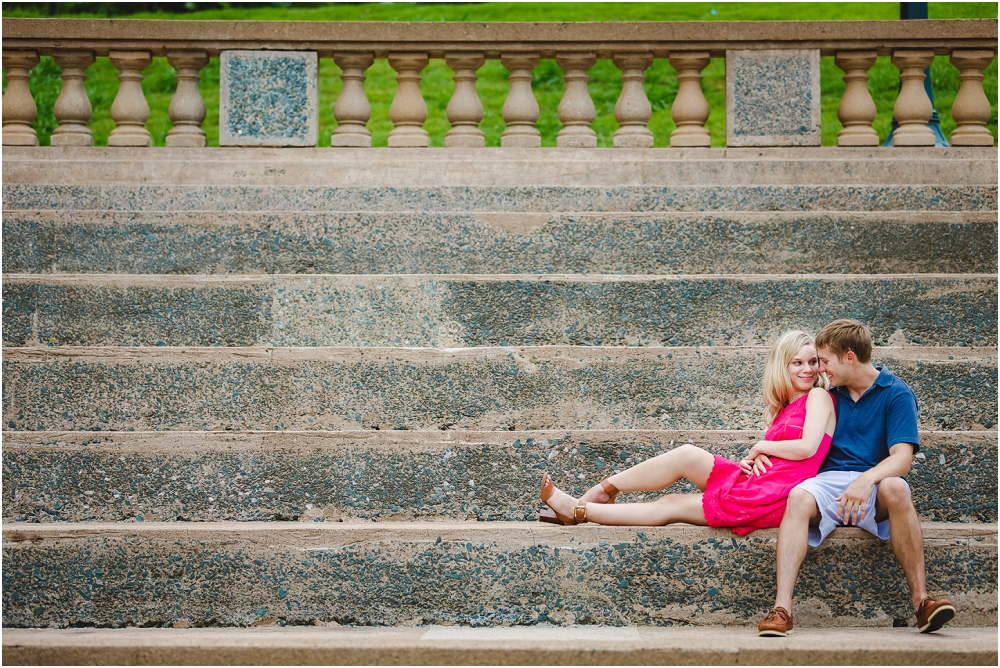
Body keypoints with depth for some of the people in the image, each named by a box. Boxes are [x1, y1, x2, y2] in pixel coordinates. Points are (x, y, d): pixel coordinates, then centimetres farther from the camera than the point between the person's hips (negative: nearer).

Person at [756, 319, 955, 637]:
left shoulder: (896, 394, 2)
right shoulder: (831, 395, 17)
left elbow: (902, 457, -11)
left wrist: (867, 479, -31)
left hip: (875, 483, -3)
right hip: (830, 480, 3)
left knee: (895, 488, -39)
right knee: (798, 497, -32)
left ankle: (921, 600, -36)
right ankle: (781, 608, -47)